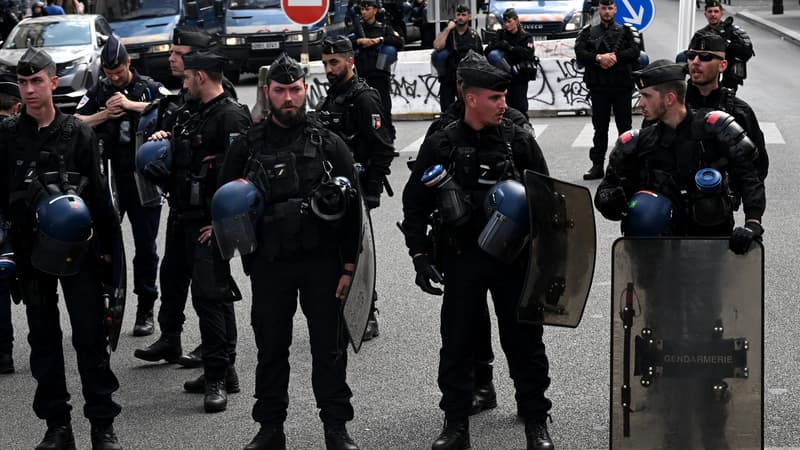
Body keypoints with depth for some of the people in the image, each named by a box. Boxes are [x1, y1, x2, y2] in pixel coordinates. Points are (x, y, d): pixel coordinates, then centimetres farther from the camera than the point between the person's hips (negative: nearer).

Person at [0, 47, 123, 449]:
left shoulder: (78, 133, 0)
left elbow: (98, 193, 2)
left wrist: (105, 245, 0)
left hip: (78, 249, -2)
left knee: (90, 337, -1)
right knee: (43, 339, 8)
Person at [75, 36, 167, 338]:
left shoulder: (149, 88, 2)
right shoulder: (98, 92, 9)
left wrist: (131, 104, -21)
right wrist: (104, 114, -13)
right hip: (109, 177, 2)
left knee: (145, 246, 3)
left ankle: (145, 311, 12)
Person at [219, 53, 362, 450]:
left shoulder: (329, 144, 2)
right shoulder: (247, 146, 5)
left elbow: (351, 208, 0)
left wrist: (348, 265, -5)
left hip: (322, 263, -1)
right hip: (269, 264, 1)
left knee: (329, 347, 5)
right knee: (270, 348, 9)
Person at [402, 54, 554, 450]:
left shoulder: (520, 142, 0)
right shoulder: (441, 145, -2)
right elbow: (415, 203, 3)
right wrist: (420, 255, -4)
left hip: (514, 256, 0)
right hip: (461, 258, 0)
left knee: (524, 342, 6)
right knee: (456, 343, 6)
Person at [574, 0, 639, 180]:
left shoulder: (625, 32, 9)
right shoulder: (588, 32, 10)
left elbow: (634, 52, -5)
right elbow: (580, 53, -4)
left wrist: (615, 57, -19)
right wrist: (599, 58, -19)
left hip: (622, 86, -1)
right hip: (598, 86, 1)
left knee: (624, 126, 3)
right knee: (600, 128, 5)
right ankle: (597, 165, 9)